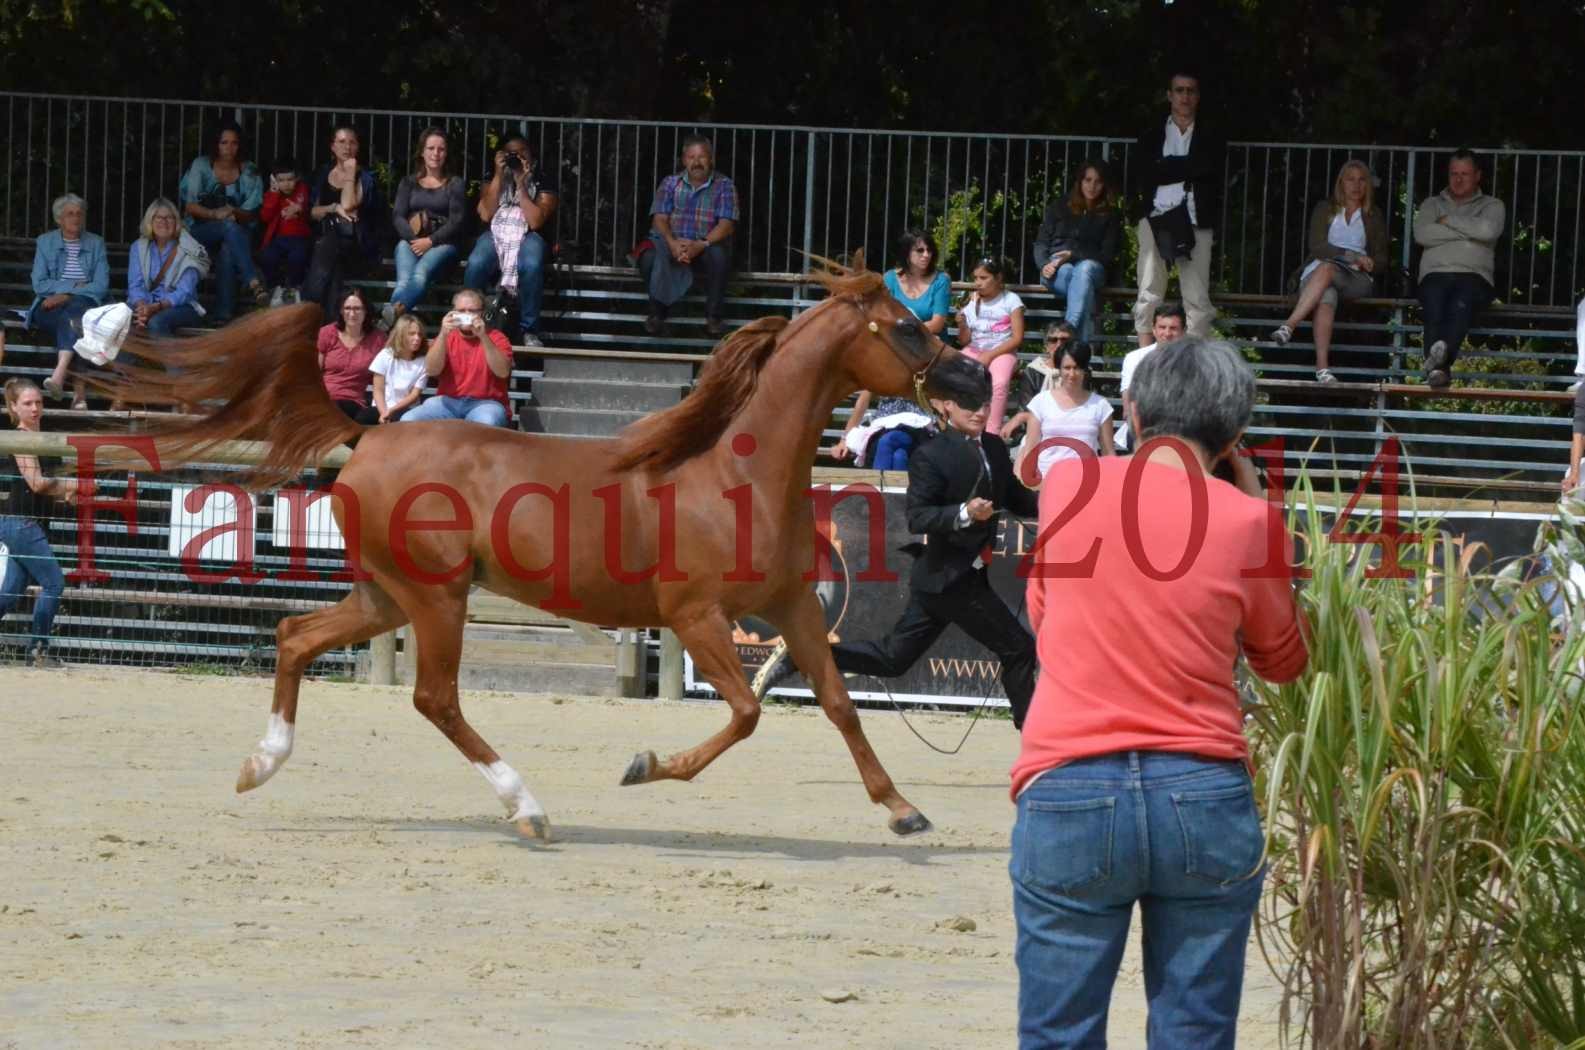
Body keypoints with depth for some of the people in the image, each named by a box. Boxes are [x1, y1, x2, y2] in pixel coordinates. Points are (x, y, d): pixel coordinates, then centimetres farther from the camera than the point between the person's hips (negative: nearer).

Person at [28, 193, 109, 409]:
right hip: (50, 308, 0)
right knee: (72, 321, -35)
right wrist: (74, 285, -6)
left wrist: (66, 296, -11)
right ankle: (78, 390, -48)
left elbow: (101, 286, 1)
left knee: (75, 310, -37)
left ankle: (60, 374, -55)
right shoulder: (45, 242, 14)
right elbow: (39, 284, 3)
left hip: (83, 304, 0)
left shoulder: (96, 244, 14)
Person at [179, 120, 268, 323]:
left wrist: (233, 212, -17)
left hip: (238, 233, 1)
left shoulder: (249, 172, 6)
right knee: (229, 227, -37)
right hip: (200, 232, -1)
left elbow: (252, 214, 5)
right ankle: (253, 282, -54)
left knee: (227, 252, -37)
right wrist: (214, 214, -20)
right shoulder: (201, 166, 3)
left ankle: (224, 315, -44)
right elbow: (189, 206, -2)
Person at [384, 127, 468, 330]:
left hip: (442, 243, -2)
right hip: (410, 241, 2)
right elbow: (397, 216, 9)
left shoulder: (454, 184, 14)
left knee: (421, 272, -37)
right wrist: (413, 238, -11)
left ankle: (396, 309, -65)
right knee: (404, 278, -32)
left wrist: (429, 241, -12)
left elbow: (457, 221, 2)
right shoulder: (409, 183, 21)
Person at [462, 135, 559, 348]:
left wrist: (521, 184, -9)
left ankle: (529, 331, -27)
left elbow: (535, 221, -7)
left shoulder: (542, 180, 6)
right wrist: (499, 176, -3)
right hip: (495, 234, 2)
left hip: (527, 235, -2)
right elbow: (486, 215, -1)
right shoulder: (492, 178, 14)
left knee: (531, 266, -37)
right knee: (476, 264, -33)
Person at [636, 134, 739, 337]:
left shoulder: (724, 186, 3)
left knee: (718, 255, -36)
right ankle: (656, 312, -12)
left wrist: (700, 245, -27)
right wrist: (673, 243, -24)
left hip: (706, 246, -1)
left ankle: (713, 317, -22)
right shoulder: (670, 183, 9)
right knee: (650, 256, -31)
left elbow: (726, 225, -8)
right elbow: (660, 218, -2)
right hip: (671, 242, 1)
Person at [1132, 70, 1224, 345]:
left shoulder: (1211, 138, 14)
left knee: (1197, 299, -5)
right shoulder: (1151, 137, 15)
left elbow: (1208, 168, -6)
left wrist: (1168, 168, -3)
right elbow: (1143, 176, -1)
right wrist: (1185, 170, -6)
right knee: (1149, 295, -4)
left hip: (1195, 224, -1)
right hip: (1156, 220, 1)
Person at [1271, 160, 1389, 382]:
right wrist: (1351, 256, -12)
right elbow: (1317, 247, 3)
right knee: (1326, 296, -39)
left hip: (1355, 280, 0)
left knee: (1326, 268, -38)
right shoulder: (1325, 210, 20)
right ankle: (1322, 367, -55)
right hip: (1316, 272, 0)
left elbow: (1382, 263, 16)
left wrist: (1367, 264, -8)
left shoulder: (1374, 219, 23)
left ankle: (1289, 325, -53)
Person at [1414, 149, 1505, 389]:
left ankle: (1442, 354, -66)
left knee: (1461, 304, -38)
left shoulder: (1492, 206, 23)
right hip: (1436, 274, 1)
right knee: (1434, 308, -35)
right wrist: (1467, 232, 3)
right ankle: (1438, 367, -56)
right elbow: (1422, 234, 4)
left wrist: (1449, 221, 5)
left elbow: (1488, 230, -3)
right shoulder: (1432, 204, 27)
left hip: (1474, 275, -1)